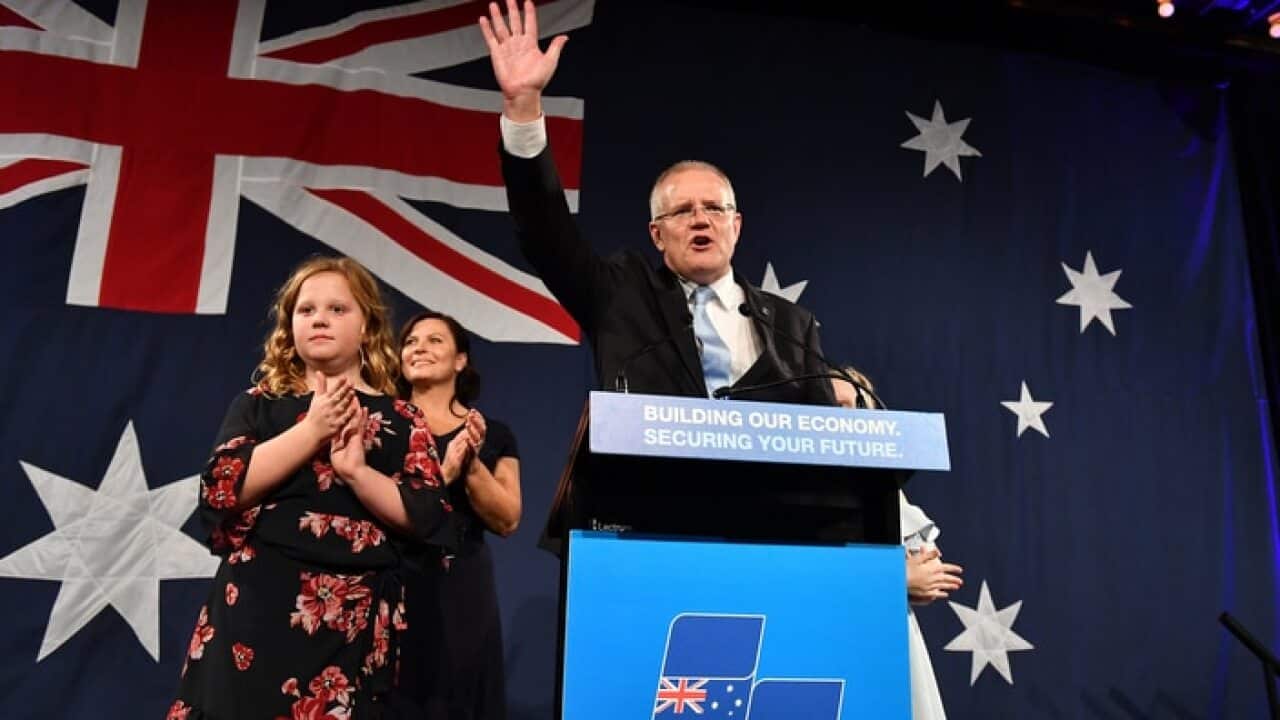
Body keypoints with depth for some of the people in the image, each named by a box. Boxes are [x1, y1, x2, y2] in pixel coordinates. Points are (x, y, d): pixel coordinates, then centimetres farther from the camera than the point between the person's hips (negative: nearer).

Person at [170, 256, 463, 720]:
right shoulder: (258, 405, 8)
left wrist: (357, 470, -17)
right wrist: (312, 429, -12)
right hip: (257, 608, 1)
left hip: (355, 619, 0)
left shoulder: (401, 421, 4)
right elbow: (223, 490, -7)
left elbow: (428, 521, -4)